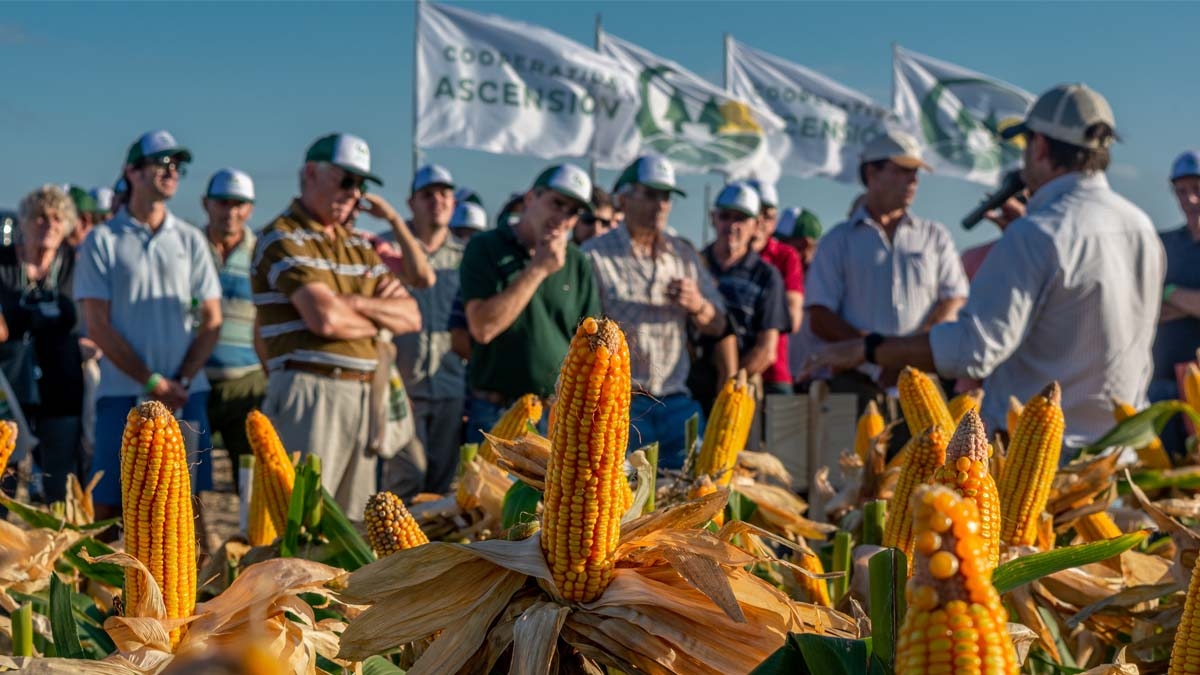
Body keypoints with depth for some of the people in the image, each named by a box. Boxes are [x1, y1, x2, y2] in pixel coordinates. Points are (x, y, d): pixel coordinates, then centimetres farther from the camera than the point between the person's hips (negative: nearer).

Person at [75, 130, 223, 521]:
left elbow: (212, 320, 7)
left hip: (186, 394, 2)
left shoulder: (190, 240, 10)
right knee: (110, 505, -1)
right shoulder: (102, 240, 2)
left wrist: (181, 382, -7)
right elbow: (98, 326, -2)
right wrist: (152, 382, -10)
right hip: (122, 394, -2)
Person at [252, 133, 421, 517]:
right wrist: (379, 318, 1)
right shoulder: (282, 237, -5)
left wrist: (359, 304, -7)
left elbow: (411, 318, 12)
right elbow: (325, 318, -18)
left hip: (364, 396, 8)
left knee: (352, 524, 10)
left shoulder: (359, 246, 19)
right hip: (309, 394, -8)